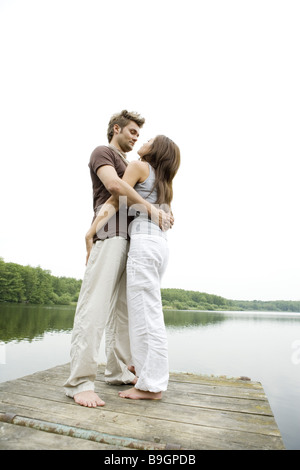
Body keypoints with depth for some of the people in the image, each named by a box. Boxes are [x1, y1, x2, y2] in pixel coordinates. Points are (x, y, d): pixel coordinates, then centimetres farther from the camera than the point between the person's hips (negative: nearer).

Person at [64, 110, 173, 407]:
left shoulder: (128, 165, 33)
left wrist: (163, 215, 14)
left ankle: (118, 371, 14)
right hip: (109, 234, -9)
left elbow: (135, 202, 30)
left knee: (122, 308, 6)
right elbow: (114, 185, -14)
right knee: (95, 307, -14)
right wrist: (149, 206, -11)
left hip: (129, 238, 9)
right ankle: (80, 382, -10)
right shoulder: (103, 152, 7)